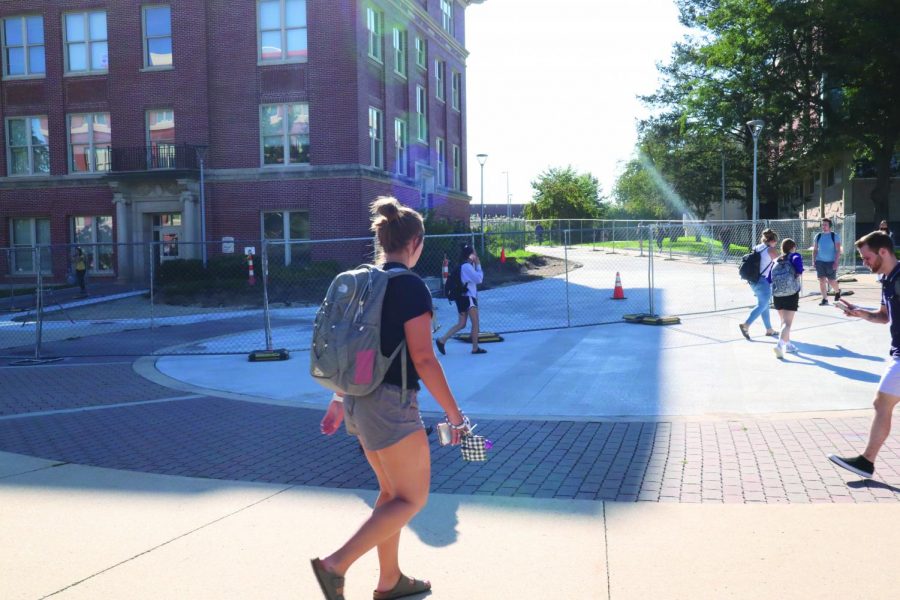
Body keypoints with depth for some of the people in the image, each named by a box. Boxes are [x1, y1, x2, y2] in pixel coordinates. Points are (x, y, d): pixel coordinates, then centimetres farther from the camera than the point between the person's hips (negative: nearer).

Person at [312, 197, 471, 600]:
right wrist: (455, 414, -11)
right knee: (412, 498, 5)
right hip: (391, 403, -8)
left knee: (391, 491, 21)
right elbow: (423, 359, -18)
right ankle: (336, 565, -2)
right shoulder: (410, 287, -15)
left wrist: (339, 400, 22)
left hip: (358, 401, 8)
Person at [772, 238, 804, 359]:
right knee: (788, 323, -8)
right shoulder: (795, 256, 2)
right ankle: (780, 344, -27)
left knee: (784, 321, 22)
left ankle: (787, 344, 29)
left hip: (777, 294, 5)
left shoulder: (777, 260, 16)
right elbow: (797, 259, -23)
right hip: (791, 294, -5)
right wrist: (799, 272, -11)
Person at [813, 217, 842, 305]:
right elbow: (815, 249, 12)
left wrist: (836, 262, -14)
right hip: (820, 261, 3)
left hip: (831, 262, -3)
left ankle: (837, 292, 32)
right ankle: (825, 299, 3)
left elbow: (838, 250, -5)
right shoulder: (818, 236, 7)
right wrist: (814, 260, 3)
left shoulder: (834, 236, -2)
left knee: (831, 281, 1)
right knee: (821, 280, -3)